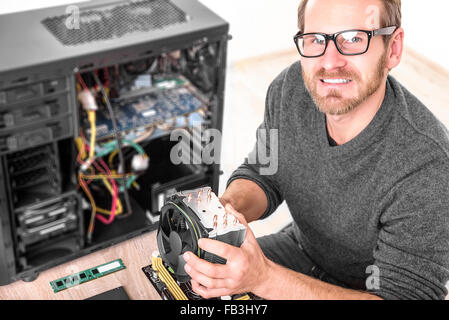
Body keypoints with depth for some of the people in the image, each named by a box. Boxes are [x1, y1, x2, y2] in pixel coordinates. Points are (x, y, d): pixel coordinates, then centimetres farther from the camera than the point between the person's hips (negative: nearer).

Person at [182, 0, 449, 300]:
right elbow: (262, 176, -2)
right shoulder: (291, 87, -15)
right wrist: (227, 207, -26)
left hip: (370, 287, -5)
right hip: (302, 249, 5)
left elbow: (404, 291, -31)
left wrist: (264, 278, -41)